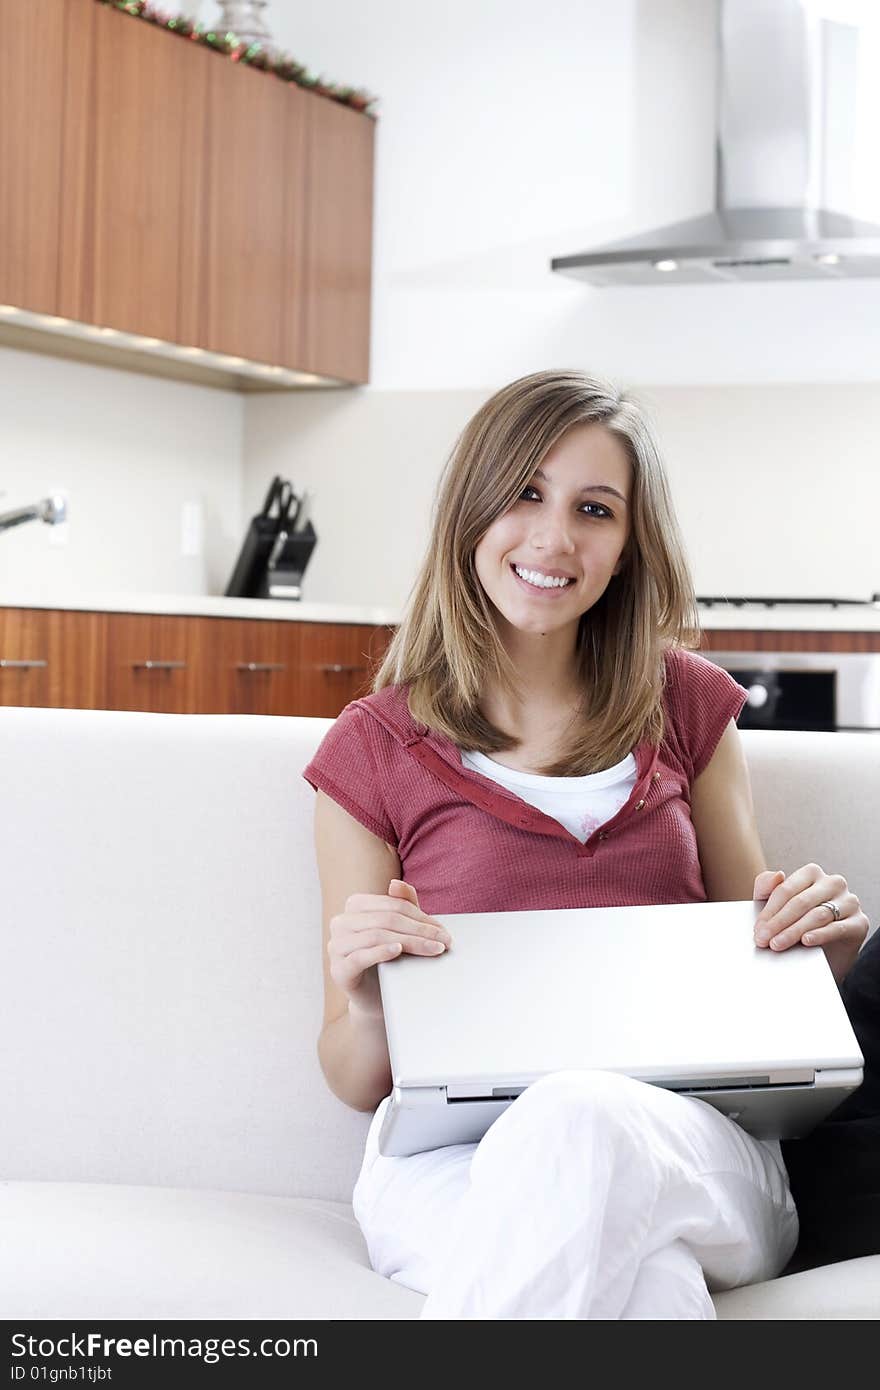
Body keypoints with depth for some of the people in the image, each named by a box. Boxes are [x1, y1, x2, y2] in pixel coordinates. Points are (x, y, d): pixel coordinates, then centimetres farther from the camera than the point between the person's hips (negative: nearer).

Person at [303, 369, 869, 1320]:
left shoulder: (687, 704, 15)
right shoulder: (374, 750, 8)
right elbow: (357, 1083, 11)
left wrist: (826, 940, -2)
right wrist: (369, 1008, -13)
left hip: (691, 1143, 3)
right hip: (456, 1157, -2)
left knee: (586, 1122, -36)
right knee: (641, 1274, -39)